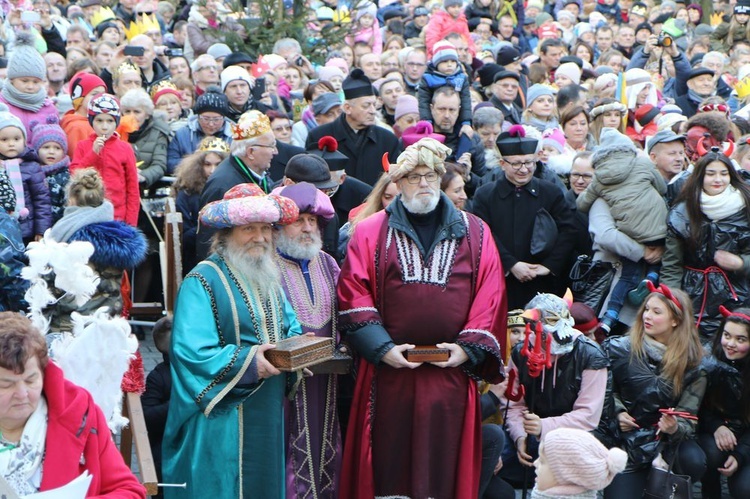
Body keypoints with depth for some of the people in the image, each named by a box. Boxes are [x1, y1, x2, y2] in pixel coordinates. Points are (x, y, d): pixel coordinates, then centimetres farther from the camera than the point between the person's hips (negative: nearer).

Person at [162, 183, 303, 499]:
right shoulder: (203, 282, -12)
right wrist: (247, 362, -25)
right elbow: (190, 352, -21)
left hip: (268, 413, 7)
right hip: (223, 418, -7)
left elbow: (291, 328, 16)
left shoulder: (270, 279, 14)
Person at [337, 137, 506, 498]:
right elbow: (353, 295, 0)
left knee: (444, 464, 4)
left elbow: (489, 298, 4)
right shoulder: (370, 232, 7)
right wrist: (382, 348, -11)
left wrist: (468, 348, -7)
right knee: (390, 463, 3)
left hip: (452, 372, 1)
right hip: (389, 373, 0)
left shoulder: (474, 233, 9)